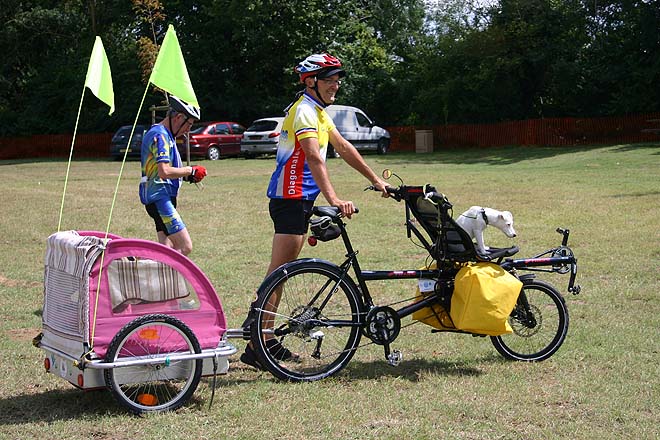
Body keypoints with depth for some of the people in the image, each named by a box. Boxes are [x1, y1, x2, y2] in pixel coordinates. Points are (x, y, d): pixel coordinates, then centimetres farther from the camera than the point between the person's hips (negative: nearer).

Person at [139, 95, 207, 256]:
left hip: (162, 198, 11)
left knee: (169, 249, 8)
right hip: (160, 198, -11)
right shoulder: (160, 135, -13)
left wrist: (186, 175, 11)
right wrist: (190, 170, -11)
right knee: (185, 246, -14)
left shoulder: (166, 135, 20)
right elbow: (164, 171, -24)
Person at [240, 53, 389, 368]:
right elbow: (313, 157, -30)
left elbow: (343, 147, 22)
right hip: (290, 198, -10)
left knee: (283, 269, 12)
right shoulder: (304, 111, -16)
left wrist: (375, 181, 22)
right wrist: (334, 198, -42)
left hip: (301, 199, 10)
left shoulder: (318, 111, 17)